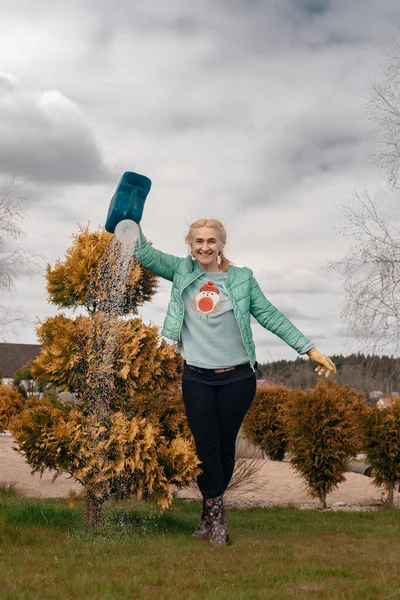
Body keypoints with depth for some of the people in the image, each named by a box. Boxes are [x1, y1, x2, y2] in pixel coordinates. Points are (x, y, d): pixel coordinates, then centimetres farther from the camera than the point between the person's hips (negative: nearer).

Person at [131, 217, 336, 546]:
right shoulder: (182, 271, 6)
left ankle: (210, 512, 20)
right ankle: (216, 514, 9)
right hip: (197, 378, 0)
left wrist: (310, 348, -3)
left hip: (237, 377, 0)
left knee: (226, 446, 6)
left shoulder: (242, 278, 2)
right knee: (206, 446, -2)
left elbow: (271, 316, 2)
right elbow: (144, 253, 4)